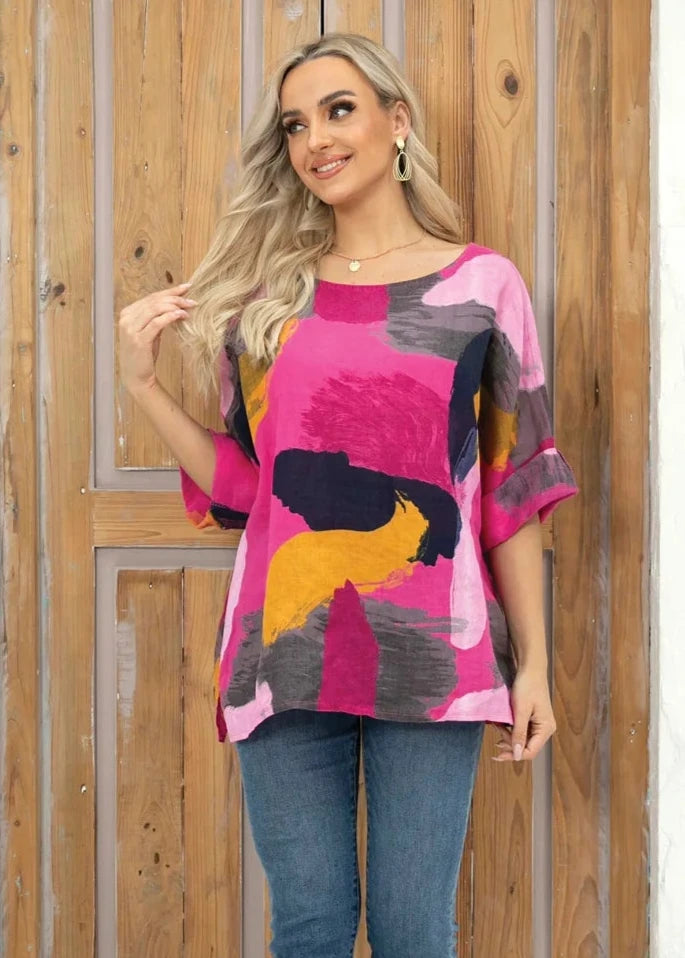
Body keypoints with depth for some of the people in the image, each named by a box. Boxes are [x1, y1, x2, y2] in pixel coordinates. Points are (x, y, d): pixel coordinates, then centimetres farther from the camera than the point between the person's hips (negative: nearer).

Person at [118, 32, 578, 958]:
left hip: (429, 652, -2)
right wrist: (144, 382, 0)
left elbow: (512, 490, 3)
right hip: (286, 651, 2)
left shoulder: (482, 283, 3)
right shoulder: (263, 295, 10)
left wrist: (532, 661, 2)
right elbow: (242, 486, 10)